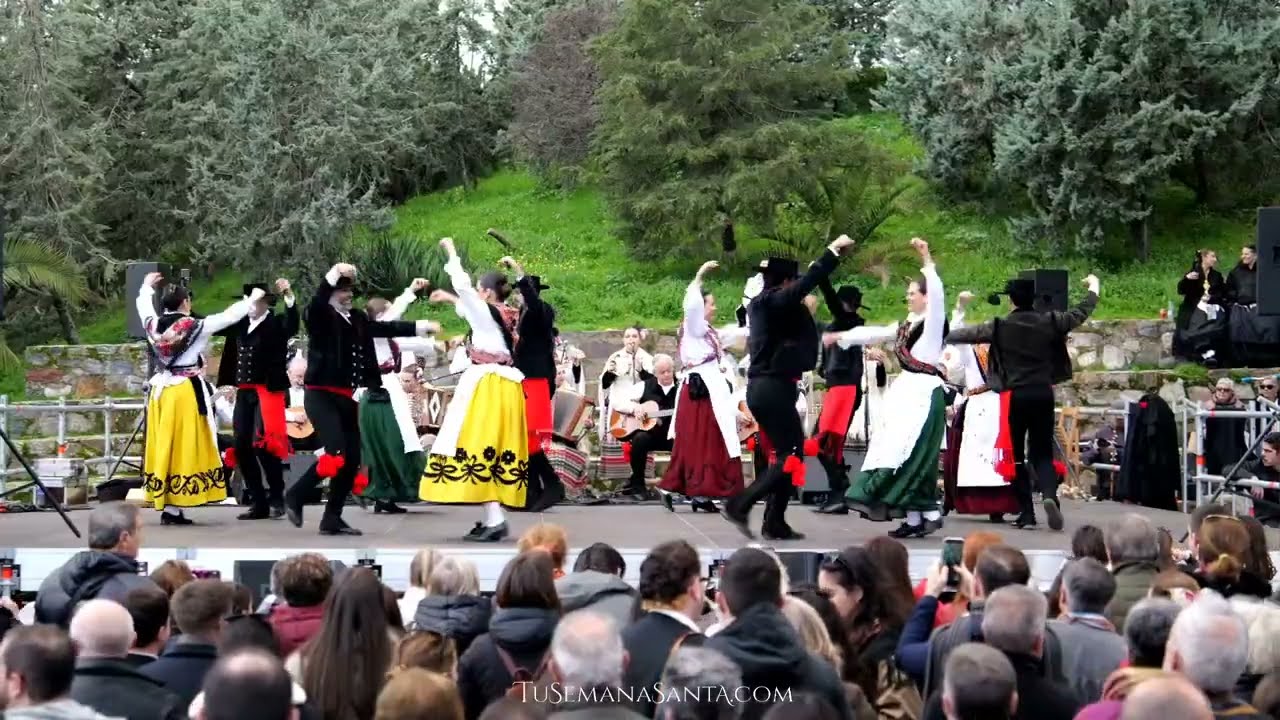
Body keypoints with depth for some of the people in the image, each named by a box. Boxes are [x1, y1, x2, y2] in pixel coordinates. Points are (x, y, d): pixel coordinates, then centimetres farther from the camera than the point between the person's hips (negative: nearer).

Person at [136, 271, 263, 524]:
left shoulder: (153, 325, 3)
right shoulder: (195, 327, -12)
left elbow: (143, 304, 24)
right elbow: (229, 316, -5)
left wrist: (147, 286, 44)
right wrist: (252, 298, 10)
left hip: (160, 391, 6)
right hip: (186, 392, -6)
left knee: (163, 448, 11)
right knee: (183, 448, -3)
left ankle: (163, 503, 13)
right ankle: (173, 508, -5)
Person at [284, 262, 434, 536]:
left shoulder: (358, 320, 13)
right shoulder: (320, 316, -5)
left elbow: (386, 328, 17)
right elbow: (316, 303, -25)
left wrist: (421, 327, 15)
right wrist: (333, 275, -36)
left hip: (346, 398, 7)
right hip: (321, 395, -7)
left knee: (352, 459, 5)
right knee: (336, 453, -20)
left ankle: (332, 518, 13)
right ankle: (295, 496, -1)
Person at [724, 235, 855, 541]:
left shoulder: (762, 303, 14)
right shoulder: (774, 301, -13)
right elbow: (807, 283, -26)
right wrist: (833, 251, -20)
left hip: (764, 387, 10)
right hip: (774, 388, -10)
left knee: (786, 453, 13)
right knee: (792, 454, -7)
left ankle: (775, 523, 11)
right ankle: (740, 505, -11)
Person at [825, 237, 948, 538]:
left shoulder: (933, 322, -5)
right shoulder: (906, 325, 17)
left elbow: (937, 293, -22)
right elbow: (874, 333, 23)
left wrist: (926, 260, -26)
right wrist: (840, 336, 25)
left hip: (924, 393, -8)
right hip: (905, 392, 8)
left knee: (912, 454, -13)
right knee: (898, 453, 4)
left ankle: (929, 513, -8)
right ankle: (914, 516, 5)